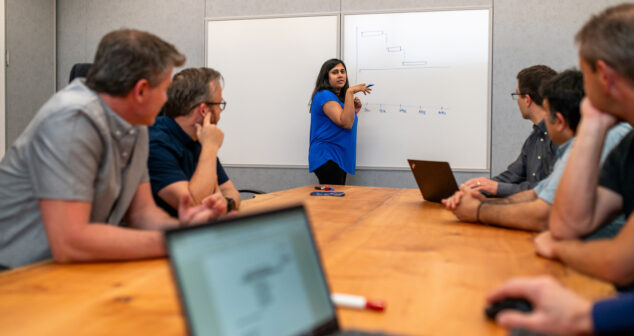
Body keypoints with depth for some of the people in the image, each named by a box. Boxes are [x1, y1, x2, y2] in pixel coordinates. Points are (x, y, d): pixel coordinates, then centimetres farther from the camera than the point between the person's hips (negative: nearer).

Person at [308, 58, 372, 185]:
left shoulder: (339, 98, 18)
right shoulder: (325, 96, -11)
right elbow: (346, 123, -23)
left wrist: (354, 111, 6)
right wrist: (350, 92, -22)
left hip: (338, 159, 10)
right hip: (327, 158, -10)